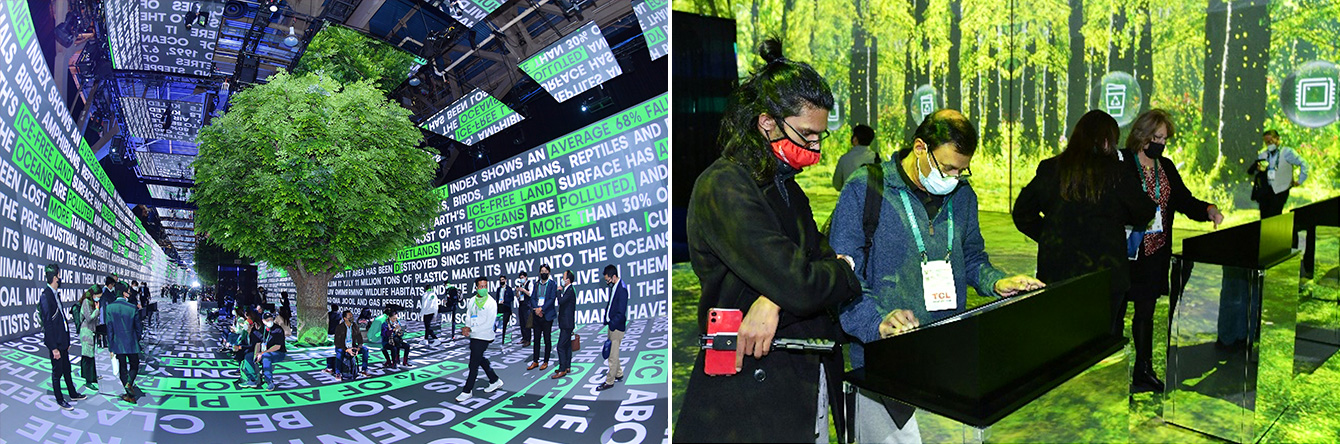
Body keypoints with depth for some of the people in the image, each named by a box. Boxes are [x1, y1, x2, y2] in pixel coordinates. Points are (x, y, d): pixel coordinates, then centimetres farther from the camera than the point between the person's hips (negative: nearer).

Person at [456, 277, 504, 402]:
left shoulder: (491, 303, -14)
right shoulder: (472, 301, 6)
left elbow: (489, 324, -17)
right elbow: (468, 317, 7)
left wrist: (471, 330, -19)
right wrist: (467, 328, -15)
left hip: (483, 337, -7)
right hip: (474, 336, 7)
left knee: (474, 364, -4)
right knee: (480, 359, 20)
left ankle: (467, 391, 5)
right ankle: (495, 381, 35)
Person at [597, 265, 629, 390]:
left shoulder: (622, 289, -23)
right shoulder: (614, 286, 5)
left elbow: (621, 313, -24)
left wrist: (611, 325, -20)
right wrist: (606, 320, 11)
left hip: (617, 327, -9)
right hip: (612, 324, 9)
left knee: (613, 355, 1)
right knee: (612, 351, 22)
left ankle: (609, 381, 11)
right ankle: (618, 374, 37)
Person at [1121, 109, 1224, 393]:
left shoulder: (1166, 167, 12)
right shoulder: (1121, 162, -9)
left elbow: (1184, 200, 11)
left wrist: (1208, 210, -7)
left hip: (1156, 252, 6)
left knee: (1146, 311, 14)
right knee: (1116, 309, 1)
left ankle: (1143, 370, 25)